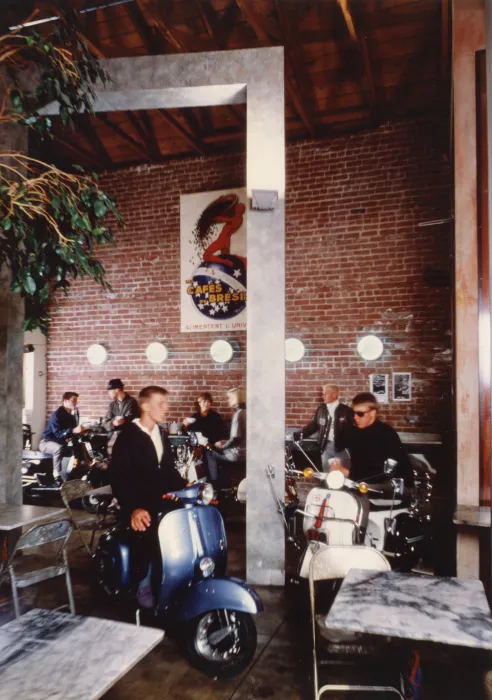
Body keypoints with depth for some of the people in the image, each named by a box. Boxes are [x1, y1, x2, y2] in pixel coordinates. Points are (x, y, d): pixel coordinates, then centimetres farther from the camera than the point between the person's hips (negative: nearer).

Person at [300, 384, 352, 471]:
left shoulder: (346, 410, -6)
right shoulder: (321, 408, 8)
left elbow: (351, 430, -8)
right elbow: (314, 425, 10)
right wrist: (300, 434, -1)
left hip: (341, 447, -4)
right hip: (325, 447, 4)